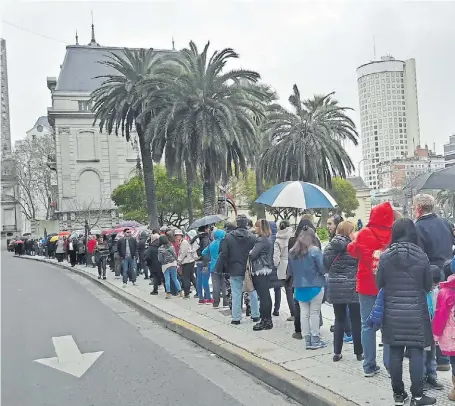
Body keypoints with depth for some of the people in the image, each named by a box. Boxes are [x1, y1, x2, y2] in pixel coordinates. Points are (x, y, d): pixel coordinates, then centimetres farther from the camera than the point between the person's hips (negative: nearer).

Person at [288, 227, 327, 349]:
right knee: (314, 313, 5)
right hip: (315, 286, -4)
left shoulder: (292, 252, 0)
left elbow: (290, 271, 8)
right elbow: (323, 269, -11)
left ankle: (307, 340, 15)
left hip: (299, 287, 4)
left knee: (304, 313, 9)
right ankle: (315, 340, 10)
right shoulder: (314, 250, -13)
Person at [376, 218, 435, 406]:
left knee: (395, 352, 8)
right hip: (416, 312, -1)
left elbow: (379, 284, 1)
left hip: (393, 312, 1)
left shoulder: (385, 256, -6)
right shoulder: (421, 256, -8)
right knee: (416, 352, 5)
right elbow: (428, 285, 1)